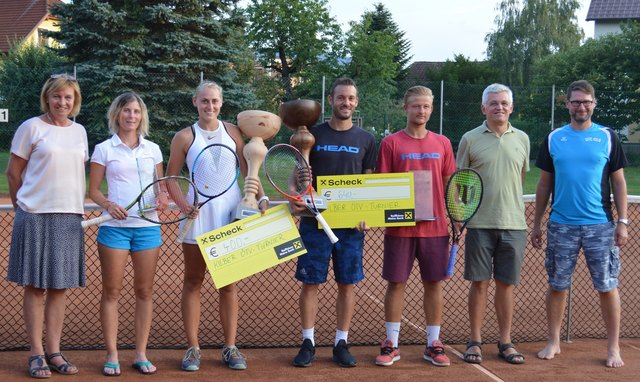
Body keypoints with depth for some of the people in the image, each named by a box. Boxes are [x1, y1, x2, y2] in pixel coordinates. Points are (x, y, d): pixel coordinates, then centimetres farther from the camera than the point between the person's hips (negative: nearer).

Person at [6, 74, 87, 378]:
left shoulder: (79, 131, 11)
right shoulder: (31, 127, -3)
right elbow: (13, 173, 0)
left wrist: (76, 206, 13)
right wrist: (23, 206, 6)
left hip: (69, 216, 4)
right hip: (35, 216, -4)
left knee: (59, 286, 7)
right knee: (35, 286, 2)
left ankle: (54, 352, 15)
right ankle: (36, 354, 9)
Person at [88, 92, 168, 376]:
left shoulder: (152, 149, 10)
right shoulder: (104, 149, 2)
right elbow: (93, 190, 2)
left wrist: (163, 198, -6)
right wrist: (108, 205, -17)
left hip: (147, 226, 3)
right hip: (115, 226, -2)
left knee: (144, 290, 4)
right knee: (111, 291, 0)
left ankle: (141, 354, 12)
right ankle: (112, 355, 8)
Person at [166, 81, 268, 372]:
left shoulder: (233, 132, 5)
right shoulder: (184, 137, 1)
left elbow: (248, 170, 5)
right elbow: (170, 177, 3)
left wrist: (261, 198, -9)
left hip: (231, 215, 1)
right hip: (198, 216, -1)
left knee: (229, 283, 7)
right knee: (193, 282, 5)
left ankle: (230, 348, 14)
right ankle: (193, 348, 13)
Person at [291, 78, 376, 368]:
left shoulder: (365, 140, 8)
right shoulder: (313, 135, 3)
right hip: (315, 222, -1)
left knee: (347, 284, 5)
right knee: (310, 282, 1)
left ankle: (341, 343, 16)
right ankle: (308, 342, 13)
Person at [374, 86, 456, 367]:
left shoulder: (442, 143, 7)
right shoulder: (391, 143, -1)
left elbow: (449, 184, 11)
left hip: (435, 226, 2)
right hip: (399, 226, -2)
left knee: (433, 283, 7)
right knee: (396, 283, 4)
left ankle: (433, 344, 17)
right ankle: (391, 344, 14)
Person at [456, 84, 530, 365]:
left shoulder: (522, 139, 8)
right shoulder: (470, 139, 1)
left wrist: (514, 208, 14)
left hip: (513, 223, 2)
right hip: (480, 223, -2)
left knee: (506, 284, 8)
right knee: (479, 283, 4)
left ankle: (505, 342, 18)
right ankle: (475, 341, 14)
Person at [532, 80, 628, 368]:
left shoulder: (608, 137, 3)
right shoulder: (553, 139, 6)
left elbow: (618, 182, 5)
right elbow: (544, 184, 10)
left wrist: (622, 221, -3)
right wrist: (536, 224, 8)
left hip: (601, 226, -1)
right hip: (561, 226, 1)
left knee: (607, 287, 1)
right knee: (557, 286, 7)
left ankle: (613, 348, 13)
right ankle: (553, 342, 22)